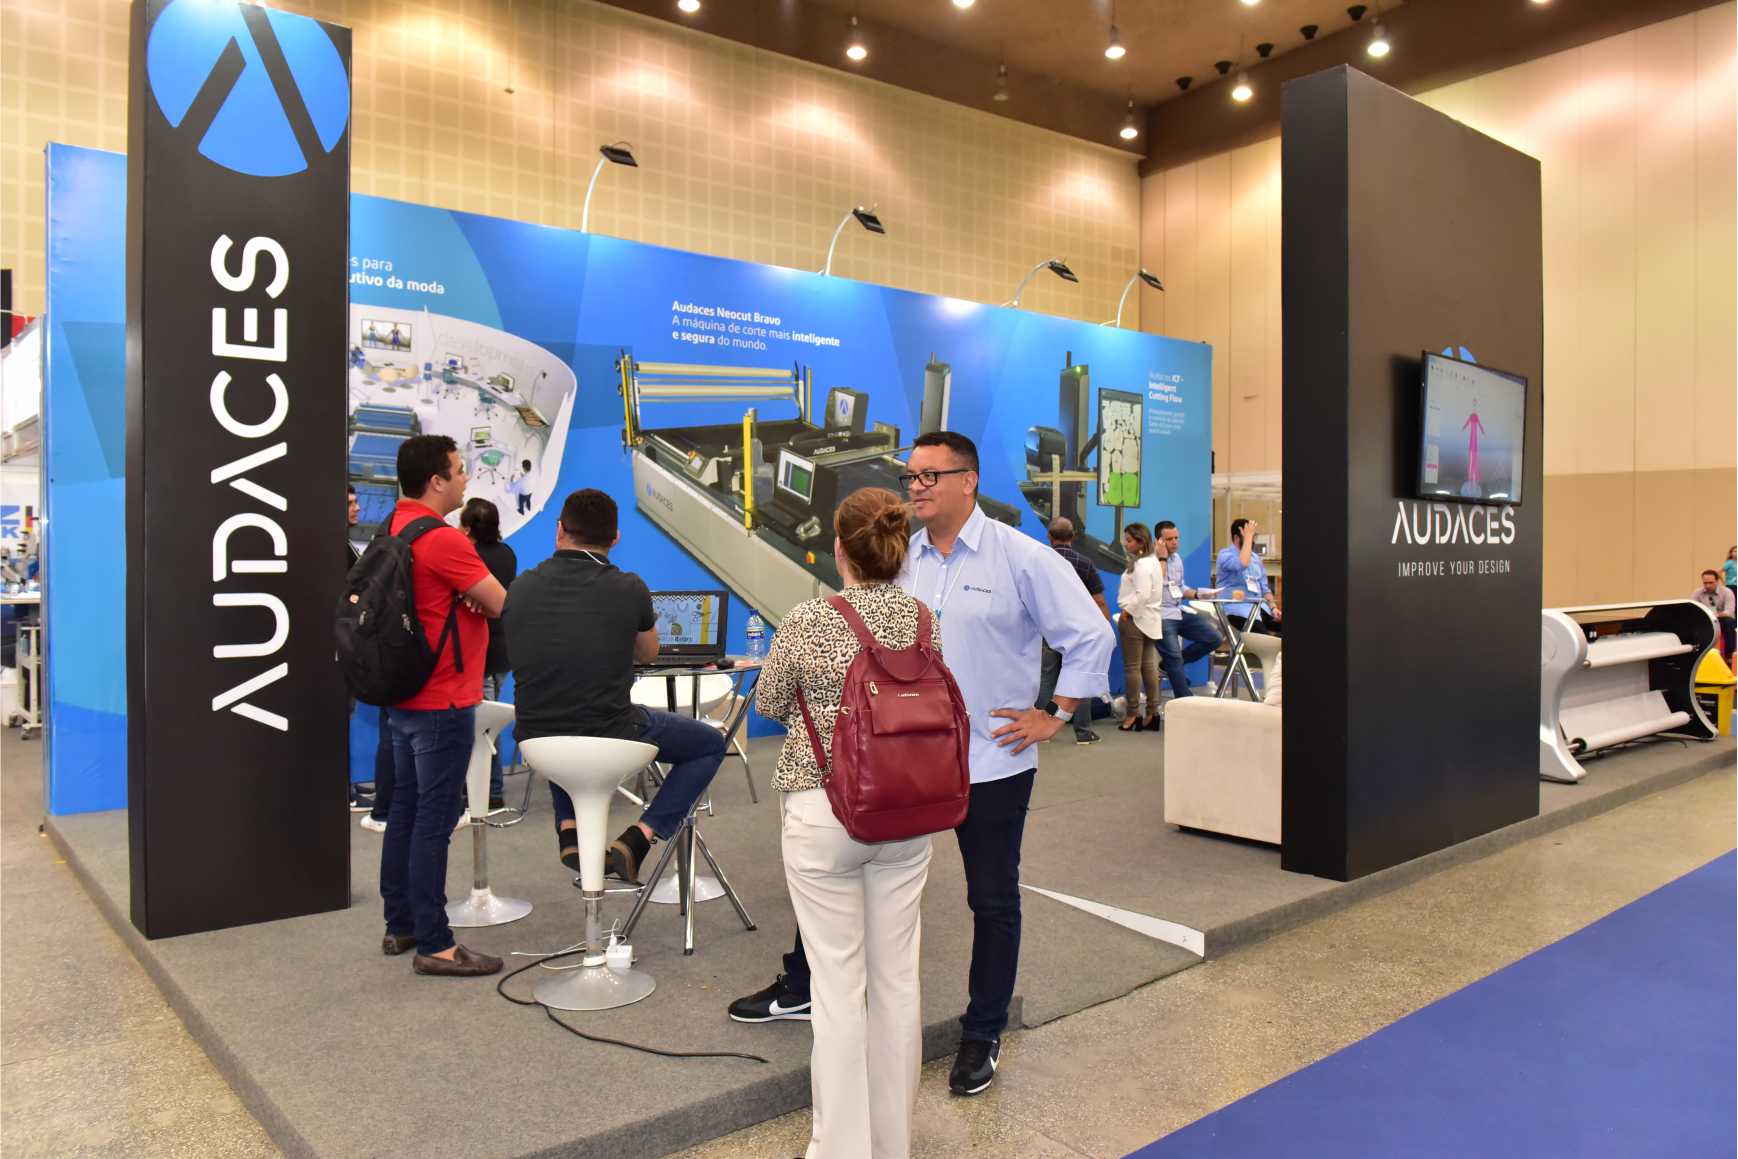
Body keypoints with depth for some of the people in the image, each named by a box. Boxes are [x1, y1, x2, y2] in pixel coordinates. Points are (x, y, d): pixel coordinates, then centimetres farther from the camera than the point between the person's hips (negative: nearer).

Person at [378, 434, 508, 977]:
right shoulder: (442, 540, -19)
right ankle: (434, 946, 4)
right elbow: (504, 606, -18)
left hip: (404, 694, 9)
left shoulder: (393, 531, 9)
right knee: (434, 822, -3)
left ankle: (400, 925, 26)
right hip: (442, 703, -9)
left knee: (405, 812, 16)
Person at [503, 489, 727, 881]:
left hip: (536, 739, 5)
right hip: (611, 737, -4)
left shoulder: (521, 586, -1)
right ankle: (635, 841, 2)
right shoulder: (628, 588, -11)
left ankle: (569, 831, 25)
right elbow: (648, 655, 9)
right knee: (711, 744, 18)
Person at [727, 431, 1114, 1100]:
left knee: (993, 900, 11)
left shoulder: (1021, 559, -9)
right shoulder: (904, 560, 5)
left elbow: (1091, 636, -7)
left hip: (991, 763, -4)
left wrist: (1055, 716, -8)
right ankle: (800, 990, 31)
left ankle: (982, 1036, 30)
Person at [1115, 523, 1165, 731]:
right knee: (1149, 666, 11)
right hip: (1149, 620, 10)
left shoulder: (1141, 565, -16)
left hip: (1135, 619, -10)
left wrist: (1126, 612, -17)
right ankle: (1152, 712, 15)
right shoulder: (1152, 562, 16)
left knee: (1132, 667, -4)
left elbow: (1142, 594, -25)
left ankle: (1132, 714, -1)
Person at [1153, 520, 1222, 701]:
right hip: (1160, 615, -8)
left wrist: (1197, 593, 5)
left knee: (1213, 638, -2)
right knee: (1174, 656, -20)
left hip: (1179, 611, 8)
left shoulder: (1177, 558, 15)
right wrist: (1162, 559, -18)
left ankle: (1170, 664, 8)